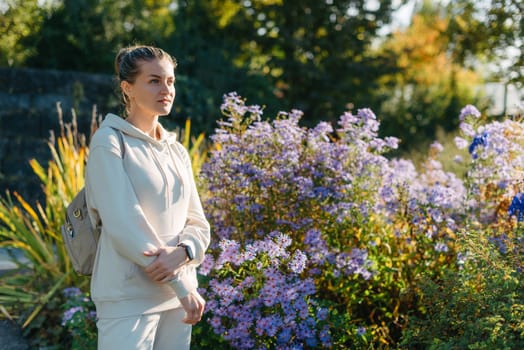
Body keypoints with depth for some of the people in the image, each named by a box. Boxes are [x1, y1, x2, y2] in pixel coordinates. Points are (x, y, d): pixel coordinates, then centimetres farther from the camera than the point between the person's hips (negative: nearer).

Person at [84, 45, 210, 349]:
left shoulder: (178, 152, 13)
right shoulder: (110, 142, -6)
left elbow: (199, 224, 9)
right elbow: (124, 226, -15)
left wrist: (182, 252, -15)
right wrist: (183, 286, -16)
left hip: (178, 294, 6)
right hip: (129, 296, -6)